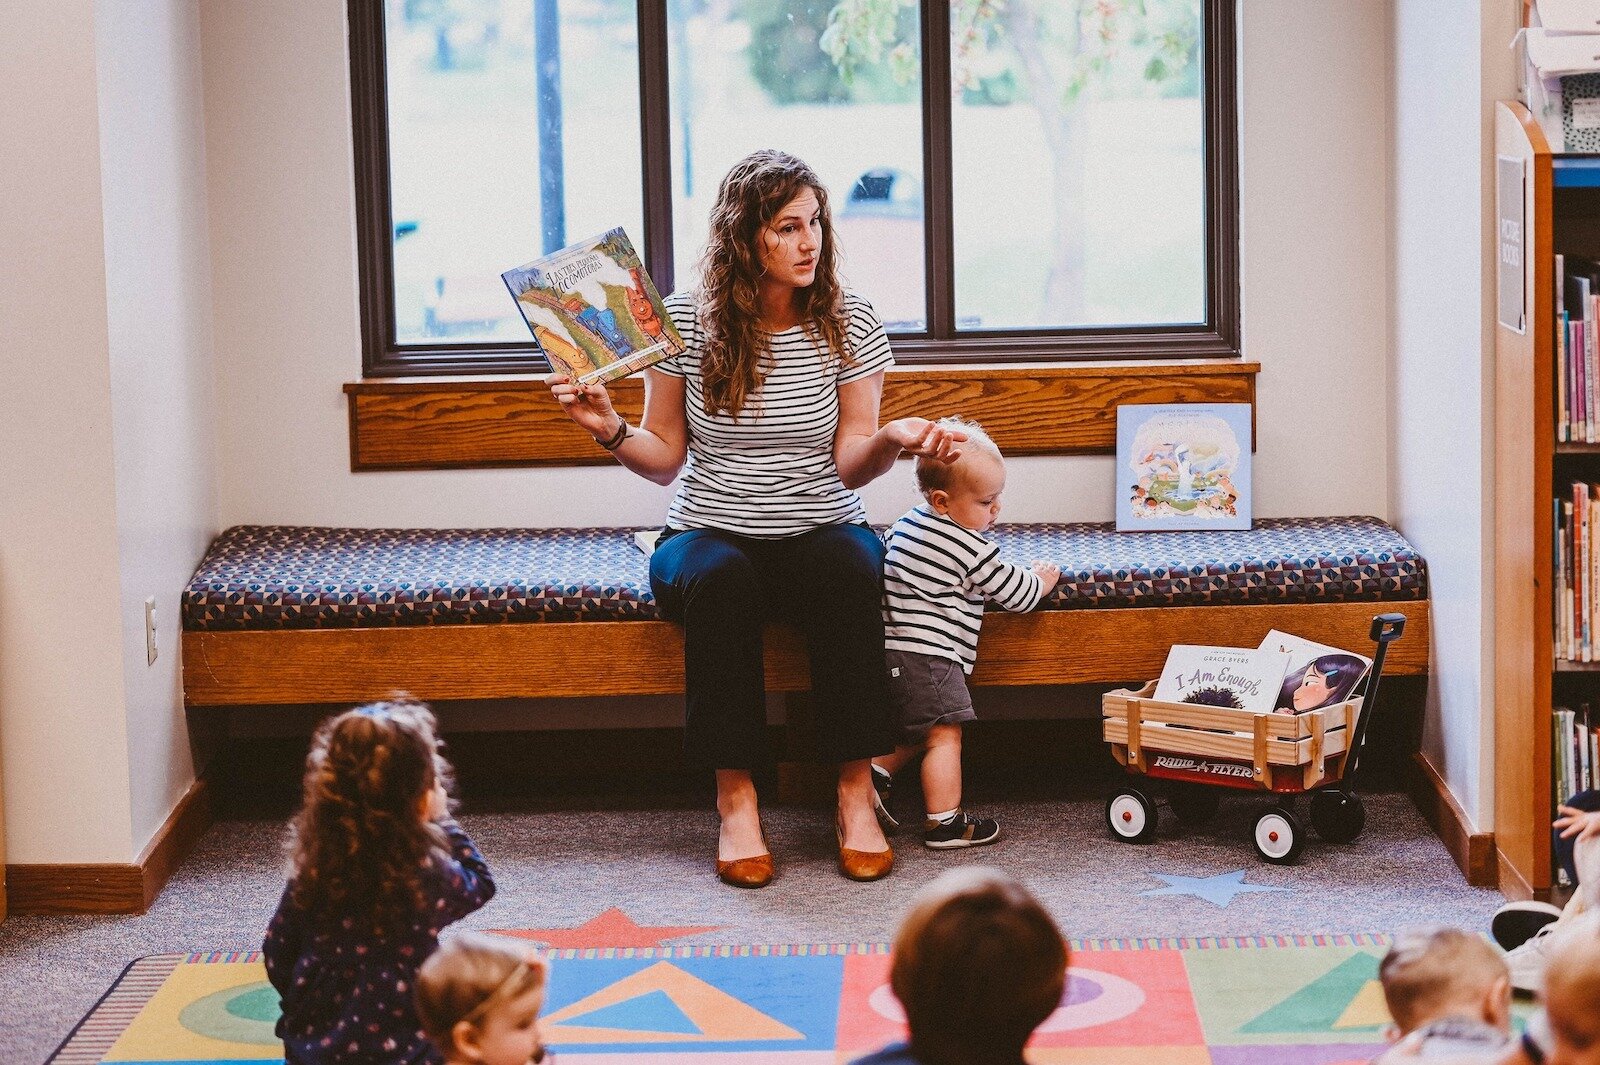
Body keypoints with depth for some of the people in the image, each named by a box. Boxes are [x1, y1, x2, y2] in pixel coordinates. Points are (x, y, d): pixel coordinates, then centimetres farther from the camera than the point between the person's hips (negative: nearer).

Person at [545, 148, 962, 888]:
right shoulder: (685, 321, -2)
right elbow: (665, 458, 4)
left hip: (820, 528, 1)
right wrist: (611, 431, -16)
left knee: (849, 570, -35)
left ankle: (856, 790, -28)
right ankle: (735, 797, -31)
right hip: (709, 531, 0)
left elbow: (849, 463, -4)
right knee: (718, 581, -37)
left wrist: (892, 440, -25)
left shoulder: (849, 323, -1)